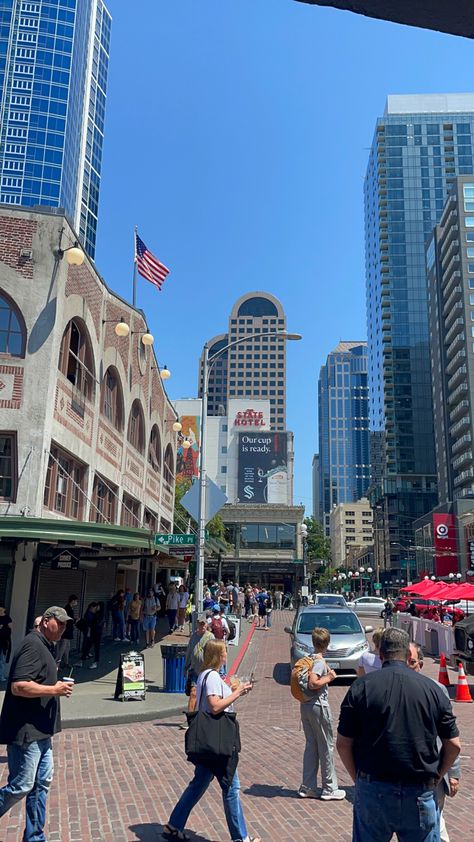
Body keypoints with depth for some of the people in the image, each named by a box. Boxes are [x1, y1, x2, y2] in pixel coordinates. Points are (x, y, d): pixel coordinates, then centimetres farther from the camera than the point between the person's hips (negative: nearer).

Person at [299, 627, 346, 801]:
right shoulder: (320, 661, -17)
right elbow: (313, 684, -28)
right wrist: (329, 677, -14)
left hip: (305, 705, 8)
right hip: (318, 706, -8)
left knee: (310, 746, 14)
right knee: (326, 747, 5)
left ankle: (307, 787, 19)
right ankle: (329, 789, 14)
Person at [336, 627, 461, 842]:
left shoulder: (361, 686, -6)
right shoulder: (432, 688, -1)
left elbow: (343, 743, -4)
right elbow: (454, 745, 3)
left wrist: (358, 778, 9)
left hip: (373, 791, -1)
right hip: (421, 793, 1)